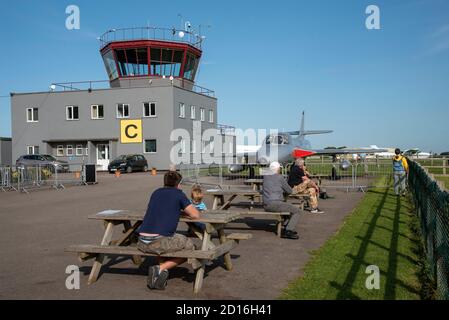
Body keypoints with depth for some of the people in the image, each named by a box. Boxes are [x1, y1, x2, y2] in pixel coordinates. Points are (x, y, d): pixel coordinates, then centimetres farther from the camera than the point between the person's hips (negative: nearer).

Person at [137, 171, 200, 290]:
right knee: (189, 247, 15)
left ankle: (161, 270, 16)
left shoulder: (156, 193, 20)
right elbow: (195, 215, 3)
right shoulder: (178, 194, 4)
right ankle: (161, 268, 0)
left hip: (142, 243, 7)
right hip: (159, 241, -6)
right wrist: (183, 211, 23)